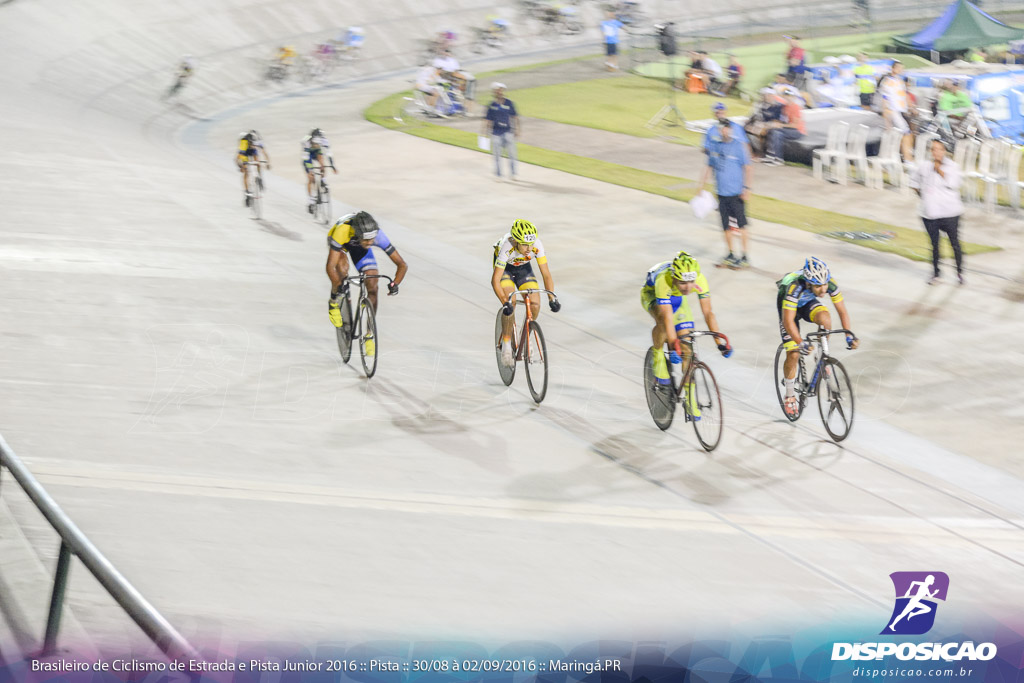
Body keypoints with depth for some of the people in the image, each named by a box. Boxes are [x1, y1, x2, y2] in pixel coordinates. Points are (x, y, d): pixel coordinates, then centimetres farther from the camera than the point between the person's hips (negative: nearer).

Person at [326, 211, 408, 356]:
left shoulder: (378, 235, -37)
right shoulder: (342, 231, -45)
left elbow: (402, 264, -32)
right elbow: (330, 266, -45)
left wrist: (395, 283, -49)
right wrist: (338, 285, -61)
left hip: (358, 247, 2)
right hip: (340, 242, -2)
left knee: (372, 286, -10)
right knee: (342, 269, -34)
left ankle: (369, 334, 5)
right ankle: (334, 302, -5)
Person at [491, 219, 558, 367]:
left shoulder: (537, 245, -31)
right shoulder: (507, 248, -39)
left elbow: (546, 274, -25)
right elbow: (495, 280, -39)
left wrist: (552, 299, -36)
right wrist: (505, 303, -51)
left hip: (524, 268, 3)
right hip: (505, 269, -3)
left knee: (535, 305, -15)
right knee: (511, 302, -27)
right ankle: (506, 345, -13)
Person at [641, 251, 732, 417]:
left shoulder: (699, 280, -33)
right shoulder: (663, 280, -43)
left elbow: (708, 312, -30)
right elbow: (668, 318, -48)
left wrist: (720, 341, -37)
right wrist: (673, 346, -56)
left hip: (677, 299, 3)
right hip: (651, 294, -3)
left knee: (687, 348, -6)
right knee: (662, 322, -38)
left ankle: (690, 399, 4)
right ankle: (658, 358, -10)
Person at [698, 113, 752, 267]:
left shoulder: (739, 145, -8)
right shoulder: (714, 144, 6)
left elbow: (746, 167, -7)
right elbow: (709, 165, 18)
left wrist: (746, 188, -13)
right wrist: (702, 183, 14)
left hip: (736, 191, -5)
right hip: (721, 191, 5)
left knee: (741, 224, -3)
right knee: (726, 225, 9)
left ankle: (745, 256, 5)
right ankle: (731, 255, 22)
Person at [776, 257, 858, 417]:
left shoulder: (830, 283, -29)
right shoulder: (795, 287, -41)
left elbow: (842, 311, -19)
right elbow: (788, 321, -41)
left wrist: (849, 335, -30)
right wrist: (801, 343, -51)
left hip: (807, 303, 3)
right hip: (788, 308, -3)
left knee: (824, 317, -32)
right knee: (793, 354, -11)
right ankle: (790, 396, 9)